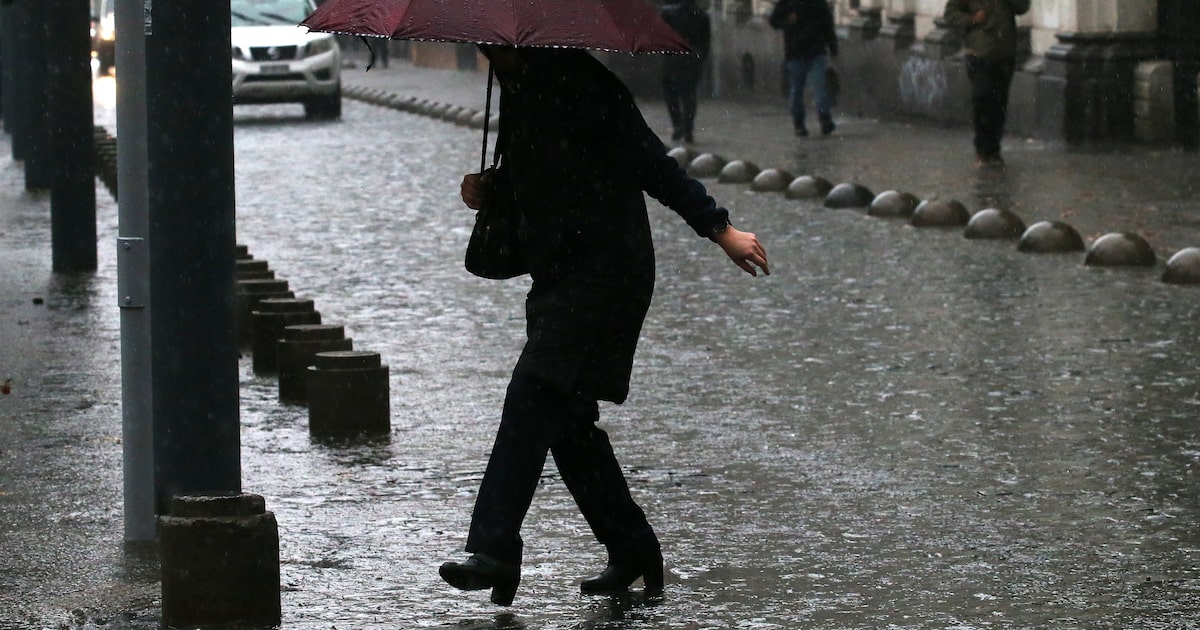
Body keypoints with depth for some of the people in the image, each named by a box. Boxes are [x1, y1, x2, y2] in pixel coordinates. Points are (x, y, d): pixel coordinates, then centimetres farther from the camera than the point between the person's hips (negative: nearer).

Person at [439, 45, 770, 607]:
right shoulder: (516, 92, 15)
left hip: (607, 273, -9)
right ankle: (632, 550, 19)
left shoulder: (582, 84, -13)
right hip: (557, 275, 9)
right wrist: (486, 190, 5)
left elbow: (650, 163, -15)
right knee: (567, 418, 9)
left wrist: (719, 229, -16)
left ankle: (496, 550, -20)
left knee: (534, 397, -17)